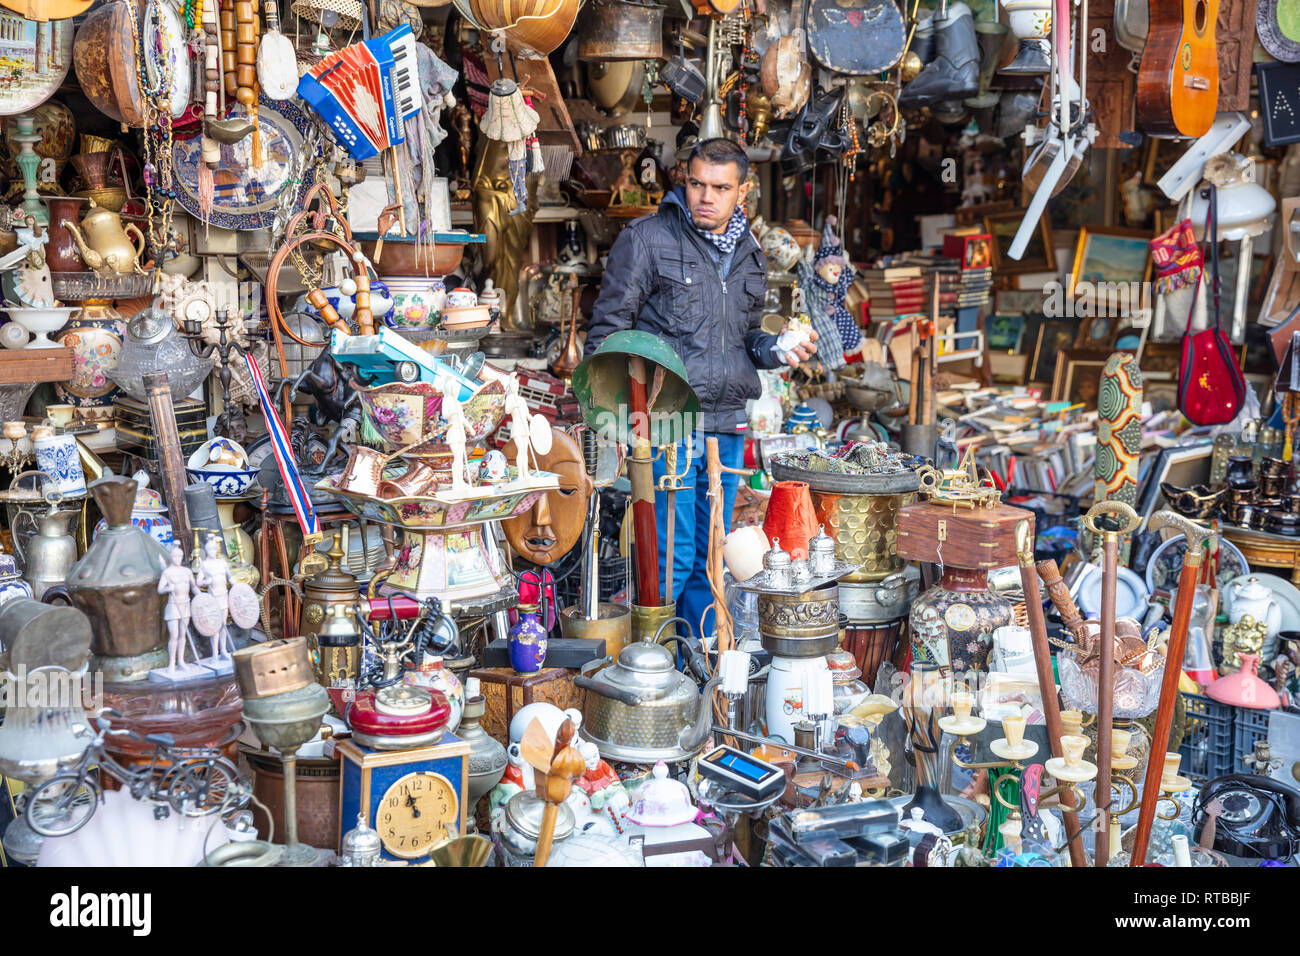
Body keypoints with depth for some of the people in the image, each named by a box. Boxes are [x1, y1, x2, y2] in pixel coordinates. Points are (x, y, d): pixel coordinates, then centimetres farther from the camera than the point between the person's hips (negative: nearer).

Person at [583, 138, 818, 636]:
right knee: (672, 556, -7)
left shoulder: (749, 254, 16)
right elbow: (608, 330, -3)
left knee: (709, 558, 13)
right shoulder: (647, 239, -3)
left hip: (727, 427, 6)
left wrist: (778, 350, 4)